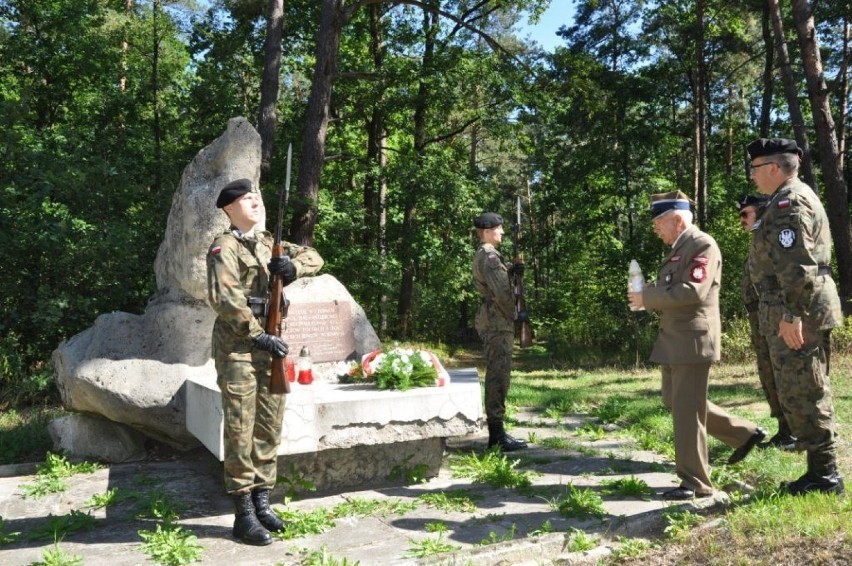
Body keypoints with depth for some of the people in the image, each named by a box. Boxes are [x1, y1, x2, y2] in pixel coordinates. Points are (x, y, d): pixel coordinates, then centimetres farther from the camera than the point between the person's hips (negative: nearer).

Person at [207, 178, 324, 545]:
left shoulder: (268, 244, 15)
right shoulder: (225, 247, -7)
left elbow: (314, 257, 17)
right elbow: (224, 299, -20)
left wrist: (293, 265, -5)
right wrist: (258, 336, -20)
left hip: (269, 347, 8)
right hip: (237, 349, -8)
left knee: (269, 428, 12)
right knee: (240, 432, -3)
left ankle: (261, 503, 23)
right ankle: (244, 514, 5)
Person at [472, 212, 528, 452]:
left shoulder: (484, 256, 19)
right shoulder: (489, 256, -14)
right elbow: (501, 291, -19)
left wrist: (511, 269, 5)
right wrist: (515, 314, -8)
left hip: (494, 321, 11)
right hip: (497, 322, -11)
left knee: (497, 375, 13)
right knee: (498, 376, -8)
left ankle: (497, 433, 19)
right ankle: (497, 436, -5)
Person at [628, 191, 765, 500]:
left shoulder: (703, 245, -12)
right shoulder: (678, 250, 18)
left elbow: (693, 291, -24)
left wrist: (648, 297, -18)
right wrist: (649, 296, 3)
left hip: (693, 339, -10)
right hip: (674, 339, 10)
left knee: (687, 409, -4)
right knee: (674, 400, 17)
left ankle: (695, 483, 7)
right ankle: (745, 433, 28)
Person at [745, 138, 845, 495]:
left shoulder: (790, 201, -13)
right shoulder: (793, 200, 20)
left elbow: (796, 264, -23)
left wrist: (790, 313, -24)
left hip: (797, 315, -11)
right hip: (800, 313, 11)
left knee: (803, 395, -4)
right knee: (803, 394, 15)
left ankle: (824, 476, 4)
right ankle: (820, 471, 23)